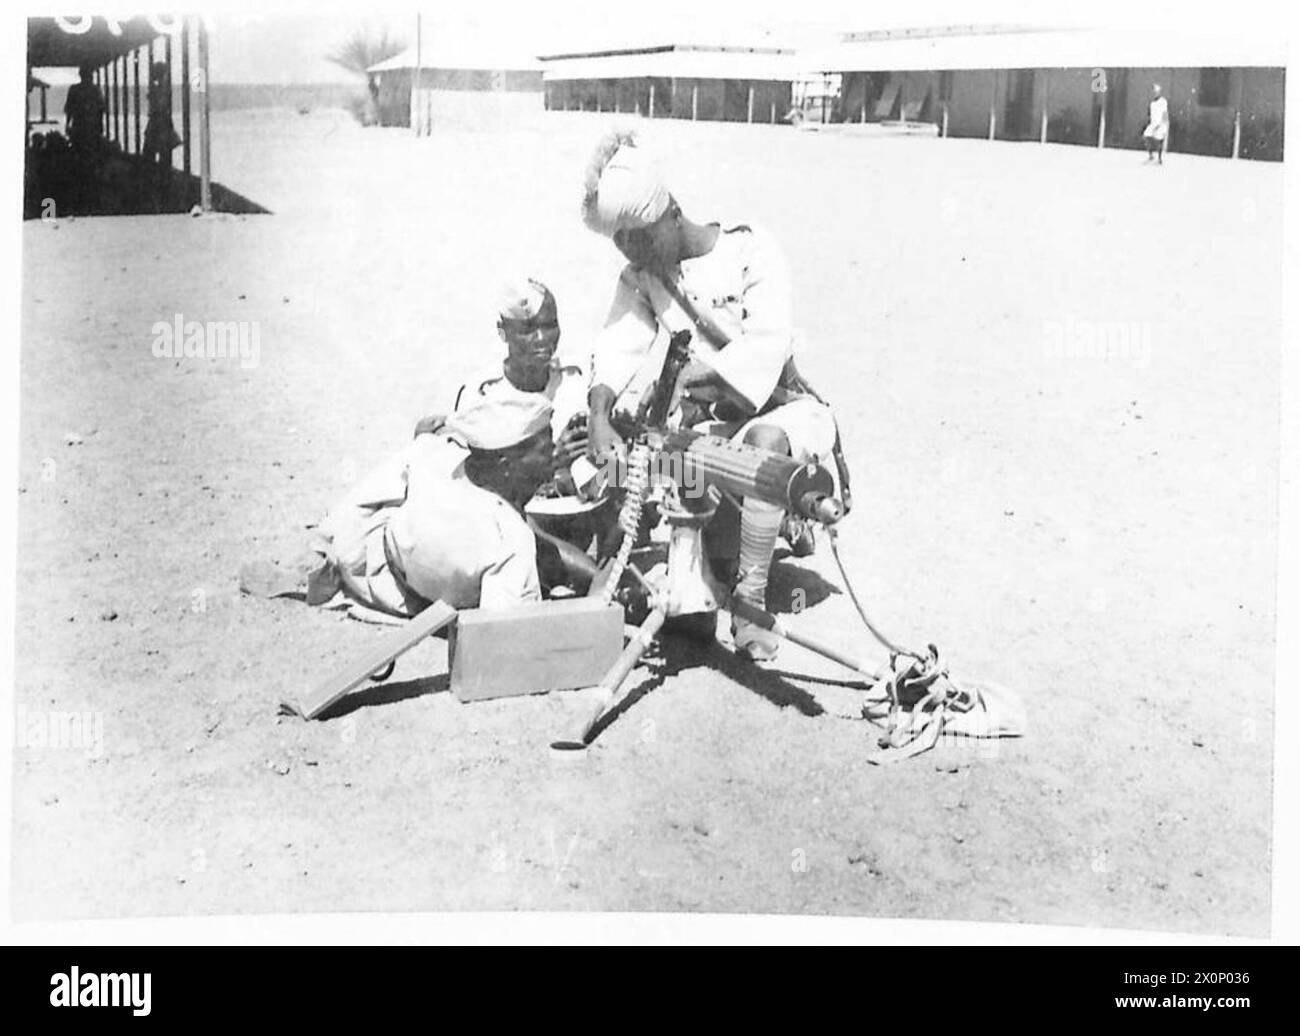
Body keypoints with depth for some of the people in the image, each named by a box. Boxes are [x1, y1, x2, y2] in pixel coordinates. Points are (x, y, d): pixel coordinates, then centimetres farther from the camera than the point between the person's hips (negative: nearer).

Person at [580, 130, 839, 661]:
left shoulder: (750, 250, -10)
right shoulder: (640, 277, 4)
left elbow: (767, 344, -23)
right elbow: (617, 347, -12)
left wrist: (683, 382, -35)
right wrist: (599, 414, -33)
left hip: (781, 406, -5)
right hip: (707, 420, 5)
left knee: (765, 439, -39)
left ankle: (750, 598, -30)